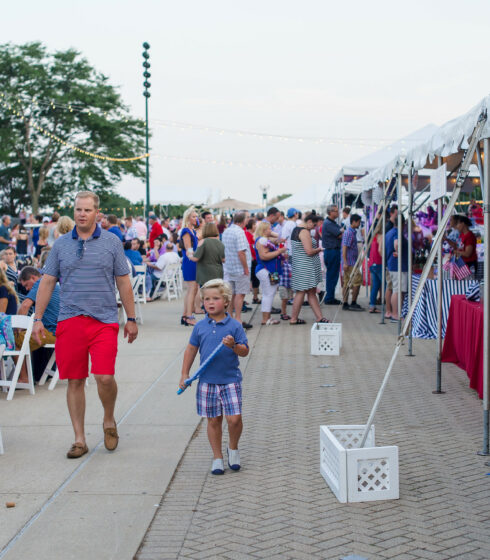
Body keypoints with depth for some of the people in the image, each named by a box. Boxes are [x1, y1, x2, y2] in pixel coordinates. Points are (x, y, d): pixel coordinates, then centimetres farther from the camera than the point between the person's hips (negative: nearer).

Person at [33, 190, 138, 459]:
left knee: (105, 377, -13)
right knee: (75, 381, 5)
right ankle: (79, 439, 16)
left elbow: (123, 282, 7)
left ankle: (109, 420, 17)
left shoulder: (111, 242, 4)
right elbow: (47, 282, 10)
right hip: (69, 320, 2)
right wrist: (38, 319, 5)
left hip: (104, 320, -2)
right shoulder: (61, 244, 8)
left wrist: (131, 319, 6)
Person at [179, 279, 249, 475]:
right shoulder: (200, 327, 4)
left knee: (234, 418, -8)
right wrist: (185, 374, 13)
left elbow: (245, 351, -3)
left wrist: (234, 346, -24)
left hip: (230, 380, -2)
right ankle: (217, 457, 21)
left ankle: (233, 447, 20)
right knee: (213, 421, 8)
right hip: (207, 381, 2)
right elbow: (191, 349, 14)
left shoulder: (234, 326, -4)